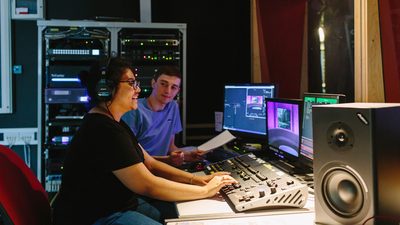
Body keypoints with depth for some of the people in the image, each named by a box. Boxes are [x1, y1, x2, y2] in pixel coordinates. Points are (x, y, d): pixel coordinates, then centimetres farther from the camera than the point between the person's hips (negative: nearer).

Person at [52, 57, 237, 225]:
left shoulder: (115, 124, 9)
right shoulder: (104, 131, -24)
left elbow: (150, 164, 9)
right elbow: (149, 186, -23)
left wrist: (197, 180, -2)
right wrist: (206, 190, -15)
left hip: (123, 203, 10)